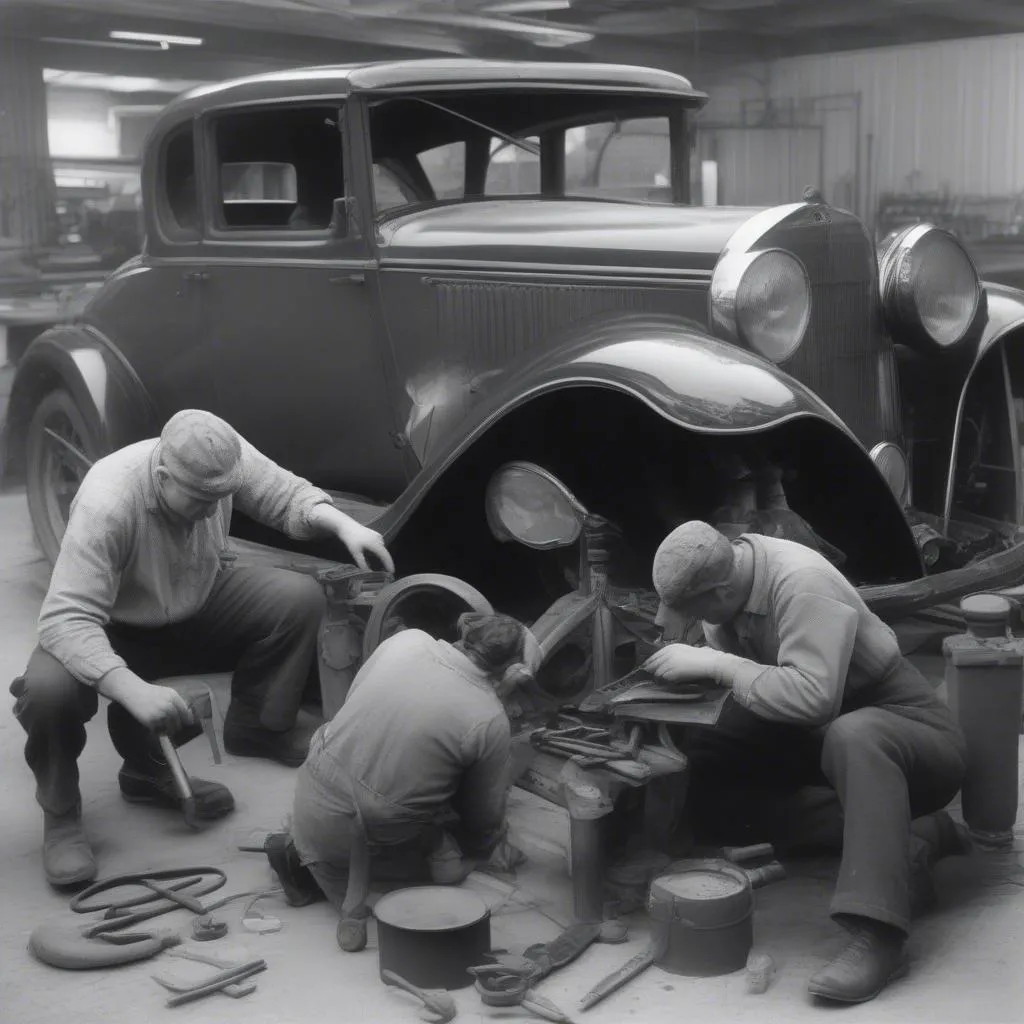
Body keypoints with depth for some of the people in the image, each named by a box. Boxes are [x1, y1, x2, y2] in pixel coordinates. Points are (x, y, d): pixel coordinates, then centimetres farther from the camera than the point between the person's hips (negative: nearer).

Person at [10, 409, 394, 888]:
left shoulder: (226, 460, -22)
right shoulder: (105, 505, -37)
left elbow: (288, 495, -4)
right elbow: (65, 619, -40)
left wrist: (343, 524, -24)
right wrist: (134, 690, -52)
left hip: (198, 607, 5)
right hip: (115, 633, -5)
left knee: (299, 596, -17)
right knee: (49, 690, -35)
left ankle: (255, 728, 5)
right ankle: (60, 814, -6)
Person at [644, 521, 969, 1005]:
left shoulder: (802, 584, -29)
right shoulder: (722, 571, -7)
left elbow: (814, 697, -39)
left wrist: (715, 665, -34)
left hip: (903, 725, -8)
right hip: (819, 738, 8)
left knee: (852, 737, -42)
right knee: (711, 790, -10)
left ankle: (877, 934, -40)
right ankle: (901, 838, -9)